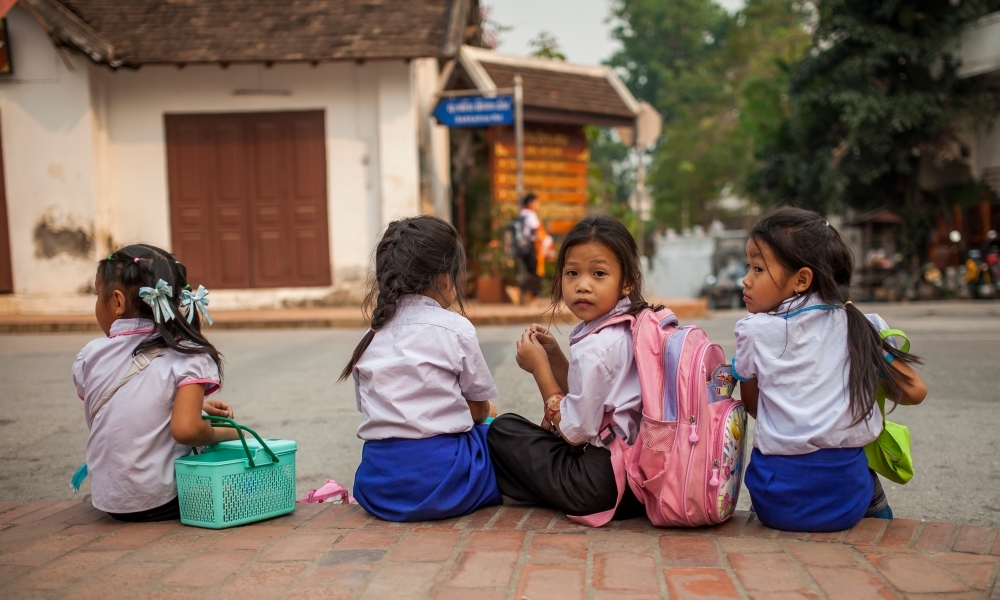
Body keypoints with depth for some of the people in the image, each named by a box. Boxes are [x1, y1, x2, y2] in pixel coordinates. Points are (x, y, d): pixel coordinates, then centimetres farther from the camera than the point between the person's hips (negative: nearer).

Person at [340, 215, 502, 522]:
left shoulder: (370, 338, 9)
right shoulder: (455, 328, -5)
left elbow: (371, 407, 13)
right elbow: (479, 409, 3)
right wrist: (486, 412, 28)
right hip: (441, 478, -5)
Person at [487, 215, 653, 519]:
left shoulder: (595, 347, -22)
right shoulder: (627, 328, 8)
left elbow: (576, 431, -16)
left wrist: (539, 366, -10)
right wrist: (555, 357, 4)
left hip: (602, 479, -10)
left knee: (503, 429, 1)